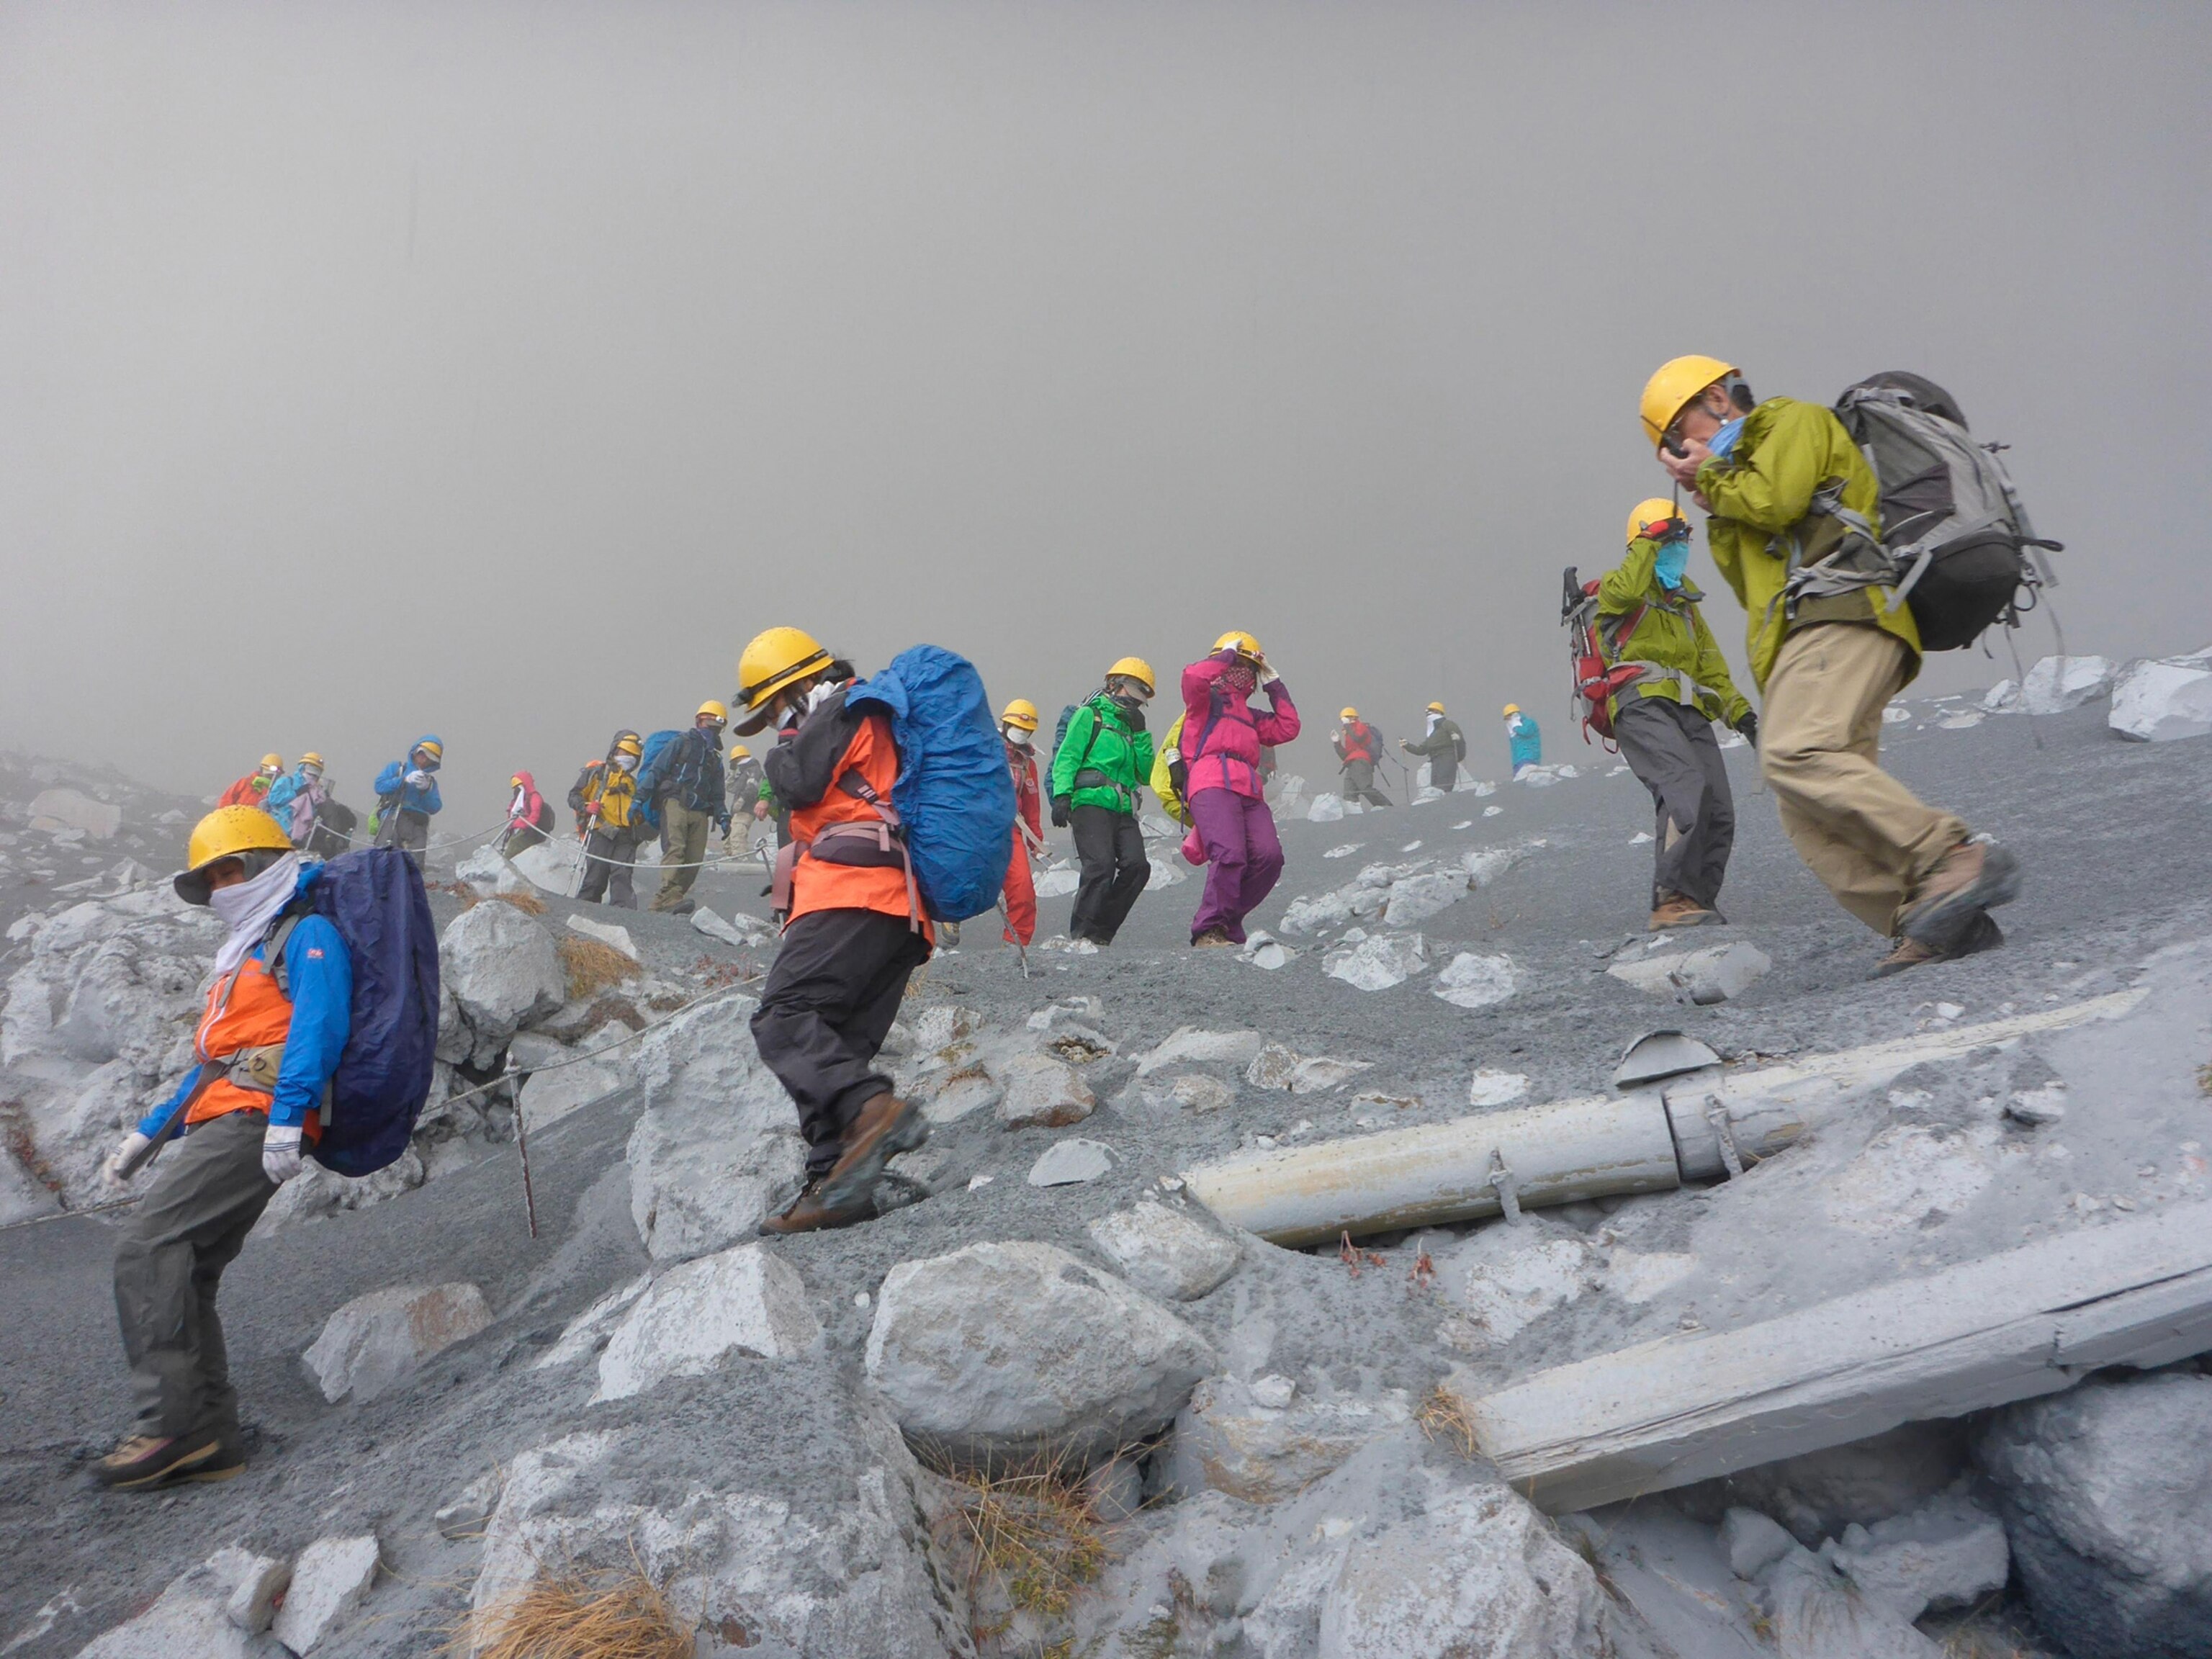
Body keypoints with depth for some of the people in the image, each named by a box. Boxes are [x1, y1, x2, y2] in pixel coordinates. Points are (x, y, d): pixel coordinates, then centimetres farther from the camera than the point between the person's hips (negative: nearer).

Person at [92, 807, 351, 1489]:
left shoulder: (308, 934, 0)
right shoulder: (246, 954, 32)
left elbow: (319, 1024, -16)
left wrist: (288, 1116, -27)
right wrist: (146, 1134, 29)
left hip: (256, 1119, -10)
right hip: (221, 1123, 10)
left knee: (146, 1243, -19)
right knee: (184, 1281, 4)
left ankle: (170, 1420, -19)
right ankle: (208, 1438, 6)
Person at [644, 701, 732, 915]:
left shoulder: (715, 759, 28)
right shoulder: (683, 743, 11)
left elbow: (717, 795, 27)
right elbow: (657, 770, 3)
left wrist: (722, 817, 9)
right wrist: (640, 797, -8)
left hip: (700, 813, 6)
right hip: (676, 803, -6)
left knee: (694, 861, -6)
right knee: (675, 850, -23)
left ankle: (663, 903, -4)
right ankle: (670, 898, -35)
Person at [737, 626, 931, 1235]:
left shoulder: (844, 708, 5)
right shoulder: (867, 726, 35)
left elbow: (798, 783, -6)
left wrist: (786, 745, 11)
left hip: (853, 893, -10)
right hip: (897, 911, 10)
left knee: (783, 1020, -20)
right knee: (835, 1048, 4)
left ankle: (874, 1109, -37)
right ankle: (836, 1183, -3)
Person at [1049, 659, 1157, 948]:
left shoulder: (1132, 725, 27)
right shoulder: (1090, 715, 8)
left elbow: (1146, 774, 16)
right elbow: (1067, 757, -3)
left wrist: (1140, 733, 9)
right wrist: (1062, 795, -17)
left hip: (1124, 810, 6)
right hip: (1091, 802, -6)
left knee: (1137, 866, -12)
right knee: (1101, 865, -20)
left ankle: (1099, 933, -4)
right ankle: (1081, 935, -12)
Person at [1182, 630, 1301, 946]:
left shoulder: (1250, 716, 38)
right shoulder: (1207, 699, 18)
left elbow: (1287, 728, 28)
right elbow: (1193, 677, -5)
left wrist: (1274, 685, 32)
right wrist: (1227, 654, 10)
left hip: (1249, 792, 7)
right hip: (1213, 784, -7)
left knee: (1269, 856, -18)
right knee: (1230, 854, -28)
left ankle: (1228, 921, -7)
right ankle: (1209, 931, -23)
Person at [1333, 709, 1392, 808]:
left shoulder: (1361, 726, 13)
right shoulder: (1349, 735, 33)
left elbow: (1357, 738, -12)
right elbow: (1344, 756, 27)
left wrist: (1347, 725, -1)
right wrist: (1336, 743, 19)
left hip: (1360, 762, -9)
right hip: (1351, 767, 9)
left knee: (1365, 788, -25)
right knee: (1349, 796, -7)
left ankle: (1388, 807, -25)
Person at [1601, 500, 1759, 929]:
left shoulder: (1684, 598, 31)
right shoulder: (1617, 586, 10)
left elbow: (1709, 663, 32)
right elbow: (1624, 591, -18)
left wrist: (1739, 711, 22)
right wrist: (1651, 541, -9)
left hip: (1689, 712, 8)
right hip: (1642, 705, -7)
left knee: (1718, 812, -7)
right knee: (1687, 783, -30)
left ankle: (1697, 901, 4)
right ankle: (1671, 900, -34)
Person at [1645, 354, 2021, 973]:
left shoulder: (1798, 420, 15)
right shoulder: (1745, 476, 38)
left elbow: (1774, 501, -6)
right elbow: (1752, 586, 26)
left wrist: (1710, 477, 11)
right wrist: (1715, 508, 19)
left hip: (1840, 617, -9)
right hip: (1795, 645, 9)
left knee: (1796, 755, -31)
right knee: (1808, 818, -8)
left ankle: (1957, 858, -34)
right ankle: (1937, 920, -16)